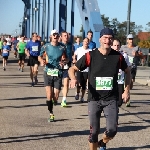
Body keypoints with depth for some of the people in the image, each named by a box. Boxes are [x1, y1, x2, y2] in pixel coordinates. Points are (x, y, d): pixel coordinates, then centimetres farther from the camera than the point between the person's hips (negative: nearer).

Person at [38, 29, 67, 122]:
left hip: (58, 73, 0)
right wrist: (42, 61, -9)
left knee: (56, 97, -1)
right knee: (49, 95, -10)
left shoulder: (62, 47, 0)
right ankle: (51, 114, 6)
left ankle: (52, 102, 37)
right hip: (48, 72, 0)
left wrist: (63, 61, -11)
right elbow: (40, 56, 12)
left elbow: (66, 58, 12)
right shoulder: (46, 46, 0)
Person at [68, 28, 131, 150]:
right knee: (94, 131, 2)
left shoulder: (118, 56, -2)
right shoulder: (90, 56, -7)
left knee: (112, 130, -8)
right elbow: (73, 68, -1)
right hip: (94, 99, -1)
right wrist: (73, 78, -23)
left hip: (111, 99, 1)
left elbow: (127, 71, 16)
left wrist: (127, 90, 10)